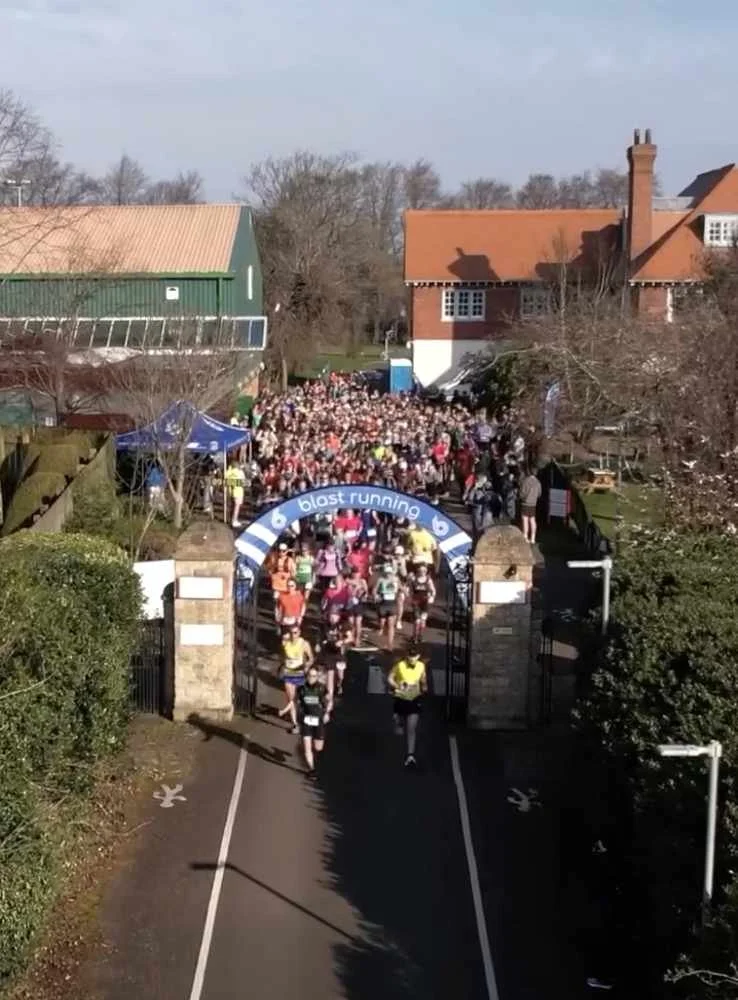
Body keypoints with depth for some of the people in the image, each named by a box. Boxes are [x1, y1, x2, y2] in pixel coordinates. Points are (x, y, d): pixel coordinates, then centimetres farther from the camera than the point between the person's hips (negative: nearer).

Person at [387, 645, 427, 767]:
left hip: (414, 700, 1)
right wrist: (397, 686, -23)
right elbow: (389, 679, -7)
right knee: (399, 731, 10)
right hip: (400, 699, -1)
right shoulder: (400, 665, -15)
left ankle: (410, 755, -10)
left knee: (411, 729, -10)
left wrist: (424, 687, -9)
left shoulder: (421, 666, -6)